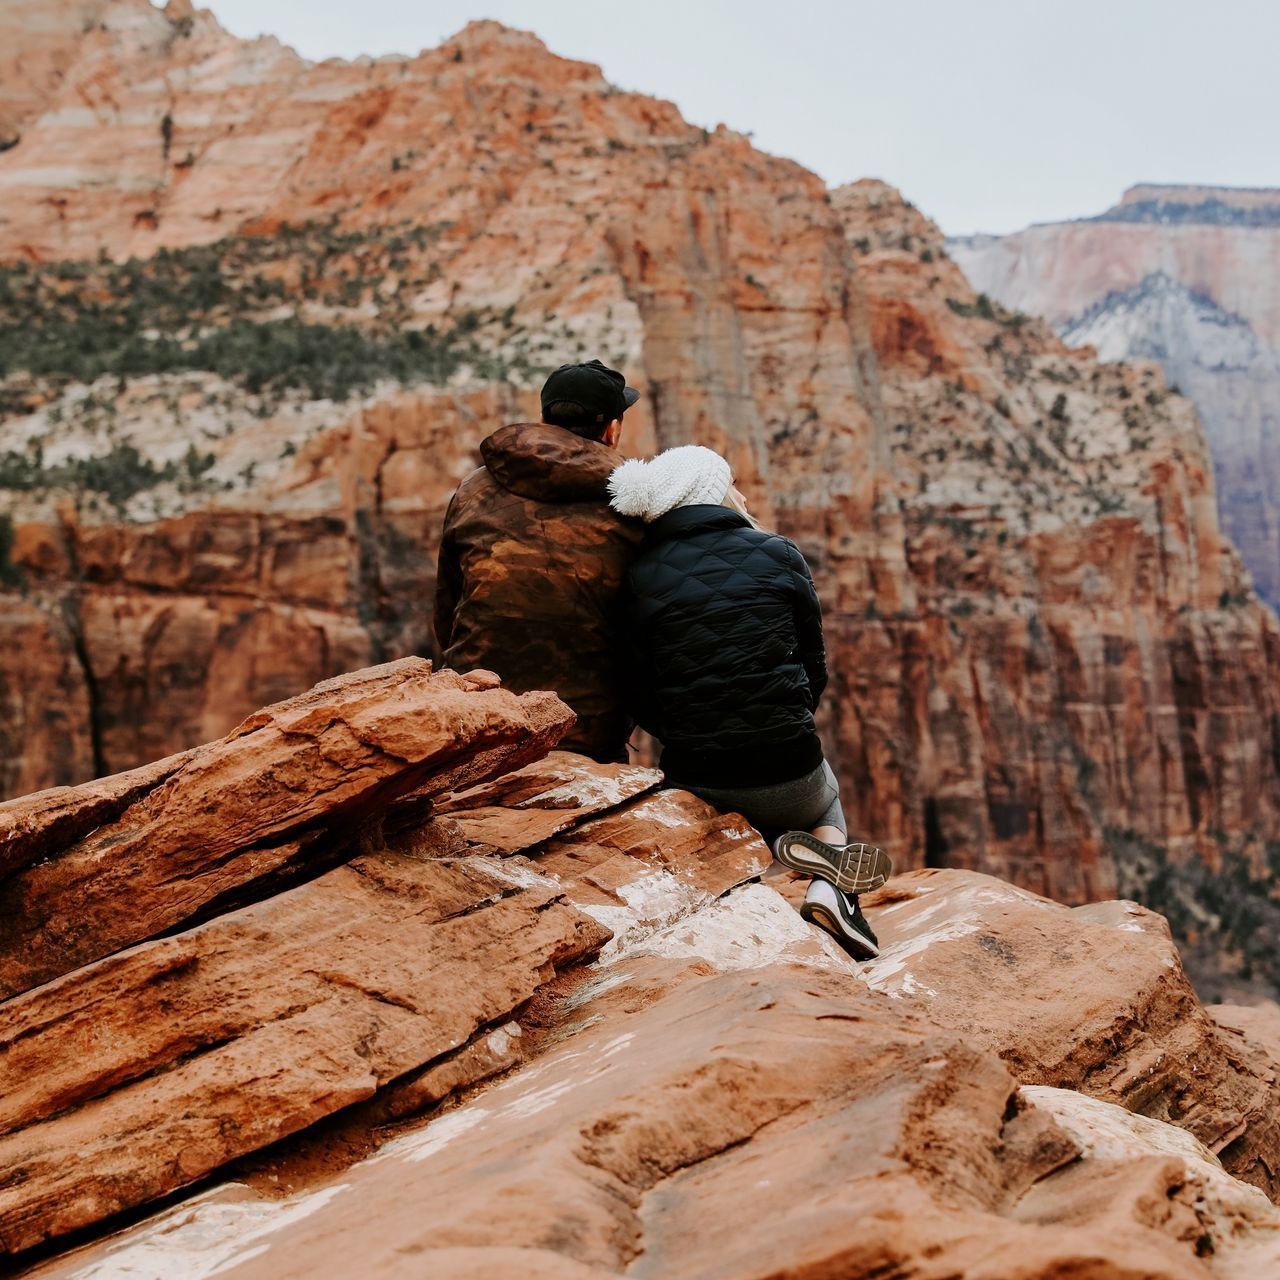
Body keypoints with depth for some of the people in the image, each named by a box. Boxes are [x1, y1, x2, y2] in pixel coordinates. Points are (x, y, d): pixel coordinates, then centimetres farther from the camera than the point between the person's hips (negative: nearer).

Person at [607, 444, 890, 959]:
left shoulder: (640, 578, -1)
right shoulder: (777, 555, -3)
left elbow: (641, 699, 3)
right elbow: (814, 667, 4)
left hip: (694, 781, 2)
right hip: (788, 772, -2)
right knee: (828, 807, 34)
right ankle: (830, 885, 2)